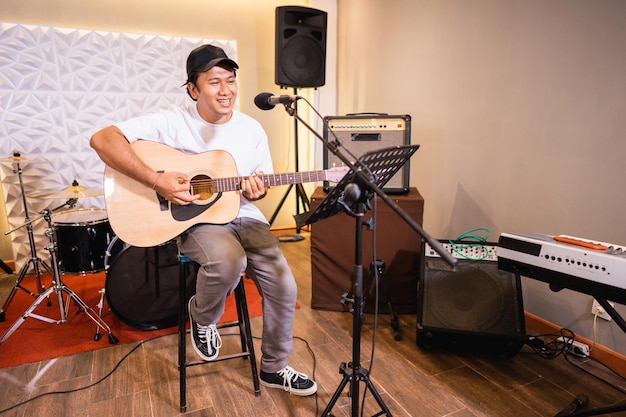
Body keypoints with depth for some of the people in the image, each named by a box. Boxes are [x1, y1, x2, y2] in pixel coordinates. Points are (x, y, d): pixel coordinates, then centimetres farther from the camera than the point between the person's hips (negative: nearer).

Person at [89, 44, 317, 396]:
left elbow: (263, 184, 11)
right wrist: (157, 181, -26)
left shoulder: (252, 129, 1)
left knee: (284, 286, -10)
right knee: (229, 260, -36)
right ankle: (202, 317, 3)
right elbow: (102, 139, -16)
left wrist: (257, 191, -14)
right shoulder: (173, 121, -9)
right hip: (195, 219, -3)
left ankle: (274, 368, 18)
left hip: (243, 216, 4)